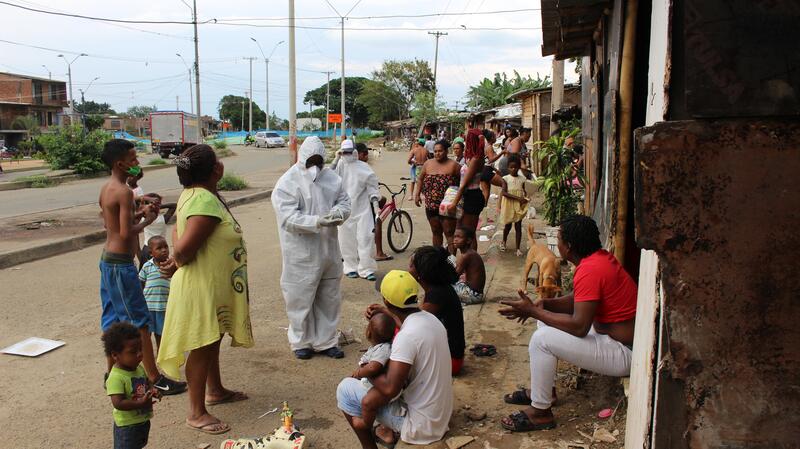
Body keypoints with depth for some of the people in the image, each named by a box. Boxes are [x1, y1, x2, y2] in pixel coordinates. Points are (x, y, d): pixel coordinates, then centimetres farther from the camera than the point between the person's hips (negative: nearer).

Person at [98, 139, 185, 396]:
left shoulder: (106, 188, 11)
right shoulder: (124, 192, -18)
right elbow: (126, 233, -23)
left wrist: (138, 212, 11)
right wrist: (147, 220, -7)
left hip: (107, 259, 10)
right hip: (120, 263, -10)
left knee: (112, 319, 16)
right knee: (139, 321, -3)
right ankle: (155, 379, 3)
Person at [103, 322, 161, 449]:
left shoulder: (139, 368, -1)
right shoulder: (116, 377, -27)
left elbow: (146, 382, 15)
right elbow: (118, 403, -31)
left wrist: (152, 390, -7)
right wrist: (140, 403, -38)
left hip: (144, 420, 8)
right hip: (126, 425, -8)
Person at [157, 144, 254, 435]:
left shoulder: (193, 194, 6)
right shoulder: (206, 202, -27)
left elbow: (178, 232, 11)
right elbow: (184, 249, -30)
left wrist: (177, 259, -3)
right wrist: (177, 264, -9)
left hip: (215, 285, 10)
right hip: (202, 286, -10)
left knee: (212, 341, 24)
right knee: (201, 347, 2)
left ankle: (215, 391, 42)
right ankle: (197, 413, 16)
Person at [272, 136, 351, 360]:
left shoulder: (331, 177, 6)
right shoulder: (287, 182, -12)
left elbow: (345, 201, 9)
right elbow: (289, 218, -19)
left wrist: (338, 212, -15)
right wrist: (317, 222, -31)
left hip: (329, 250, 6)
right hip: (301, 253, -5)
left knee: (329, 298, 15)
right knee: (301, 298, 6)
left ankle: (325, 341, 30)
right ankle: (301, 341, 25)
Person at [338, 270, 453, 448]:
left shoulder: (406, 337, -28)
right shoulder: (430, 319, -2)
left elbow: (389, 389, -29)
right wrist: (388, 314, 9)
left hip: (421, 425, -8)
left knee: (345, 389, -2)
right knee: (387, 365, 24)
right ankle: (393, 430, 25)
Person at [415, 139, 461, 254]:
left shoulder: (453, 165, -4)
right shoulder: (428, 164, 9)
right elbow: (421, 180, 16)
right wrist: (417, 194, 4)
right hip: (431, 206, 5)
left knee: (449, 233, -6)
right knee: (436, 232, 14)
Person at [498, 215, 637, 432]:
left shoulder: (590, 270, -27)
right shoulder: (599, 256, 4)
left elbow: (579, 326, -28)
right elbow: (579, 300, 12)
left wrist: (533, 311, -19)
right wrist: (542, 304, -3)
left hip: (624, 353, -10)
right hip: (611, 334, 10)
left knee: (542, 340, -18)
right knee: (547, 321, 16)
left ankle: (540, 412, -3)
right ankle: (542, 389, 24)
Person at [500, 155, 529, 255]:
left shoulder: (522, 178, 2)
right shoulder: (506, 178, -7)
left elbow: (523, 190, 13)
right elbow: (504, 193, -16)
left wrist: (525, 197, -10)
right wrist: (517, 198, -24)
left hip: (519, 205, 2)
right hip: (509, 205, -2)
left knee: (518, 226, 1)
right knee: (508, 225, 13)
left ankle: (518, 248, 6)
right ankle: (504, 242, 38)